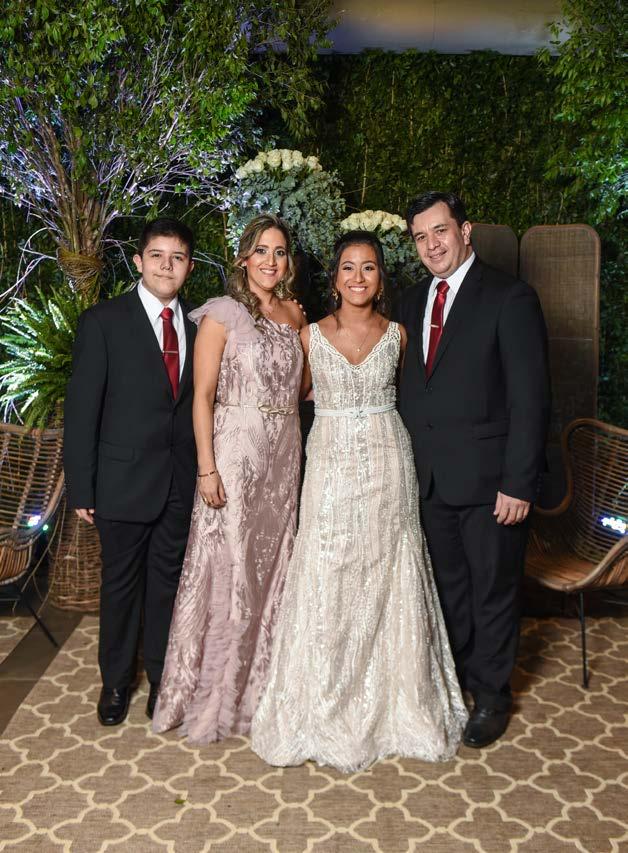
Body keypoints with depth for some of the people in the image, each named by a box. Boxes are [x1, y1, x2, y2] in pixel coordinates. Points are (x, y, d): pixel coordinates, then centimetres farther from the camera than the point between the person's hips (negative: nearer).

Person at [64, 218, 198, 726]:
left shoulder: (197, 326, 4)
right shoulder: (103, 322, -6)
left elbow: (201, 404, 5)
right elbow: (81, 411, -7)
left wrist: (204, 473, -1)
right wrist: (81, 489, -10)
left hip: (182, 483, 3)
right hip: (124, 481, -3)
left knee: (168, 583, 15)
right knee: (121, 585, 13)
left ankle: (162, 677, 34)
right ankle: (116, 682, 34)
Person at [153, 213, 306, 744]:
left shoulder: (294, 313, 11)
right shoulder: (222, 314, -6)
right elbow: (202, 396, -10)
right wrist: (207, 469, -15)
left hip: (284, 455, 6)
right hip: (235, 451, -5)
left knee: (272, 566, 13)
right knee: (229, 569, 1)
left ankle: (262, 681, 31)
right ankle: (214, 693, 19)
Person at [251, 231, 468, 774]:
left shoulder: (397, 335, 5)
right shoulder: (311, 335, 2)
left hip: (388, 464, 1)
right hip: (332, 464, -1)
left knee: (388, 581, 6)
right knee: (327, 586, 1)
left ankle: (394, 704, 25)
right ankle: (326, 710, 18)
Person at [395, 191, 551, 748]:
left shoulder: (510, 299, -10)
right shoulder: (412, 301, 9)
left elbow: (529, 399, -13)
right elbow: (409, 386, 11)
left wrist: (519, 483, -16)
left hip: (488, 478, -5)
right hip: (431, 476, 5)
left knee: (493, 590, 10)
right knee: (449, 585, 19)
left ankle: (491, 695, 30)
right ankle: (455, 678, 39)